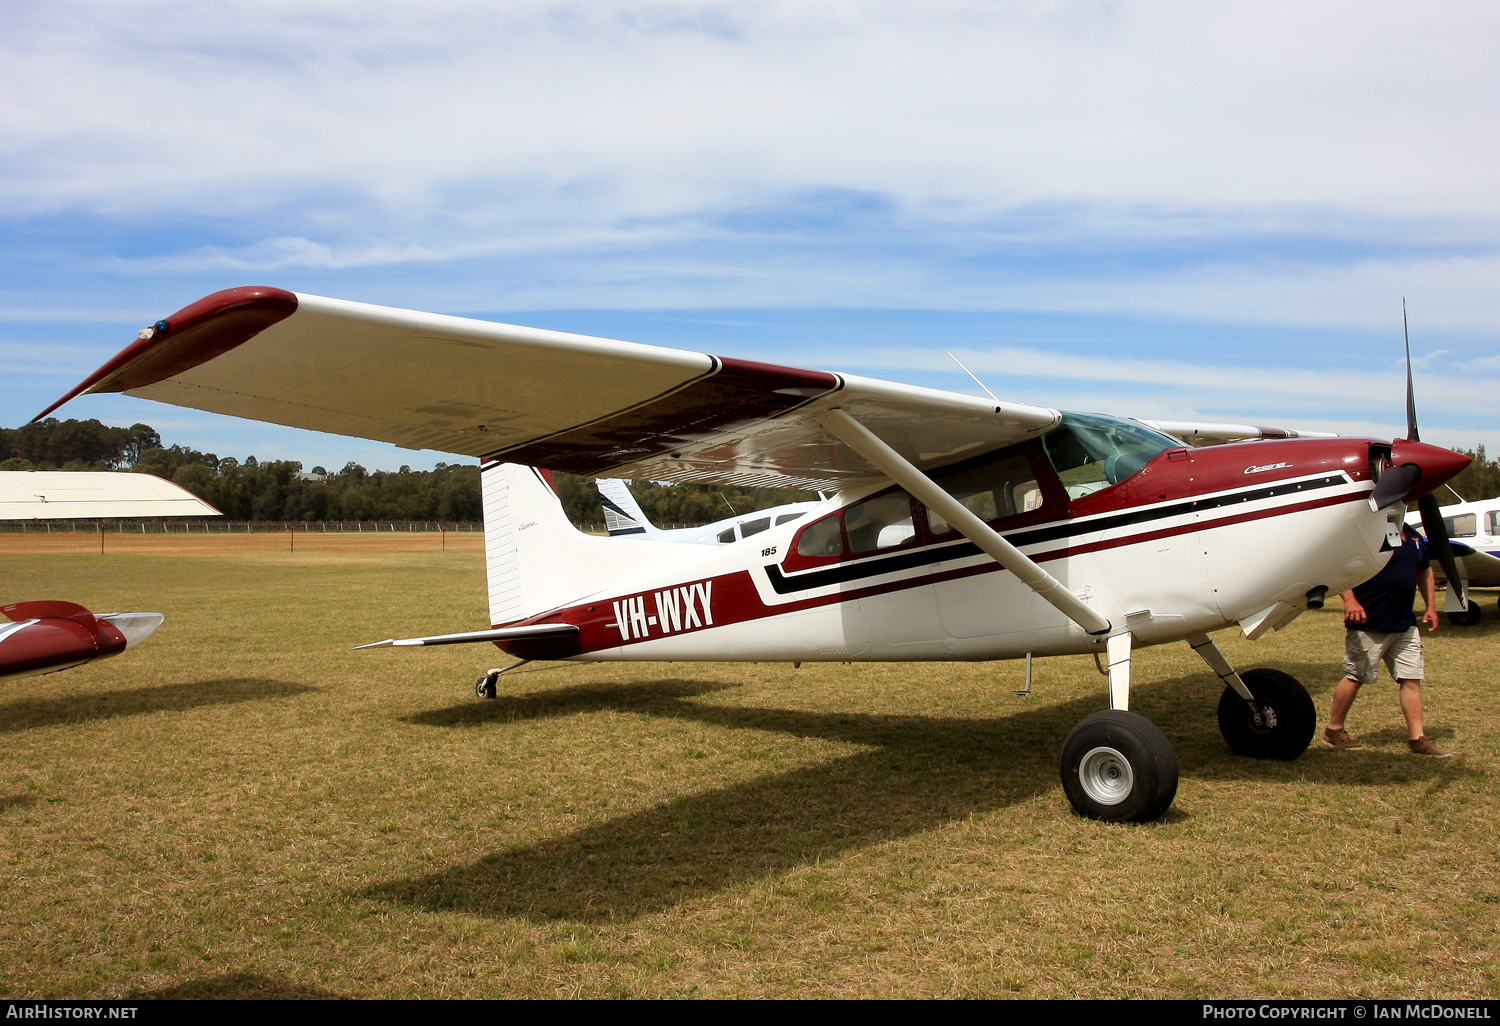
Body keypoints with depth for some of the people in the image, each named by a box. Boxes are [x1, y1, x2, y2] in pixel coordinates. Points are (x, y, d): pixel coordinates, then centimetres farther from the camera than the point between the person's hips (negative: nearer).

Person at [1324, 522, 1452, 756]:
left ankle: (1418, 739, 9)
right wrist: (1350, 600, -30)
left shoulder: (1414, 537, 13)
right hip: (1369, 623, -8)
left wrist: (1431, 606, 19)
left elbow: (1424, 571, 27)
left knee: (1412, 679, 5)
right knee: (1355, 677, 2)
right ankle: (1334, 730, 16)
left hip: (1405, 624, 8)